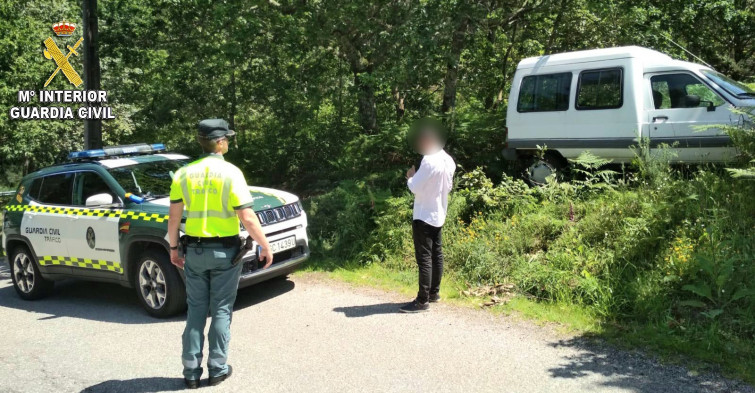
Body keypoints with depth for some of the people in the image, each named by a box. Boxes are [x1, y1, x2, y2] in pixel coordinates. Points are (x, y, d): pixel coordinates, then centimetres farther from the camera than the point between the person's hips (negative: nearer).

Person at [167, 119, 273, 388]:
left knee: (196, 310, 13)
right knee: (221, 310, 8)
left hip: (194, 250, 3)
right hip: (225, 251, -3)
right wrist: (265, 246, -4)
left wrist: (173, 248, 16)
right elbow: (247, 218, -14)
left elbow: (174, 217, 3)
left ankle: (191, 371, 16)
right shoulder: (230, 173, -10)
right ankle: (217, 369, 14)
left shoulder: (183, 174, 2)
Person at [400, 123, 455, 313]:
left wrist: (410, 176, 1)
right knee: (436, 254, 15)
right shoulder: (448, 160, 7)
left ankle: (422, 300, -5)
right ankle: (434, 292, 25)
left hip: (424, 215, -10)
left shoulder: (429, 161, -21)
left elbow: (415, 187, -20)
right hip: (438, 214, 10)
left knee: (424, 258, -7)